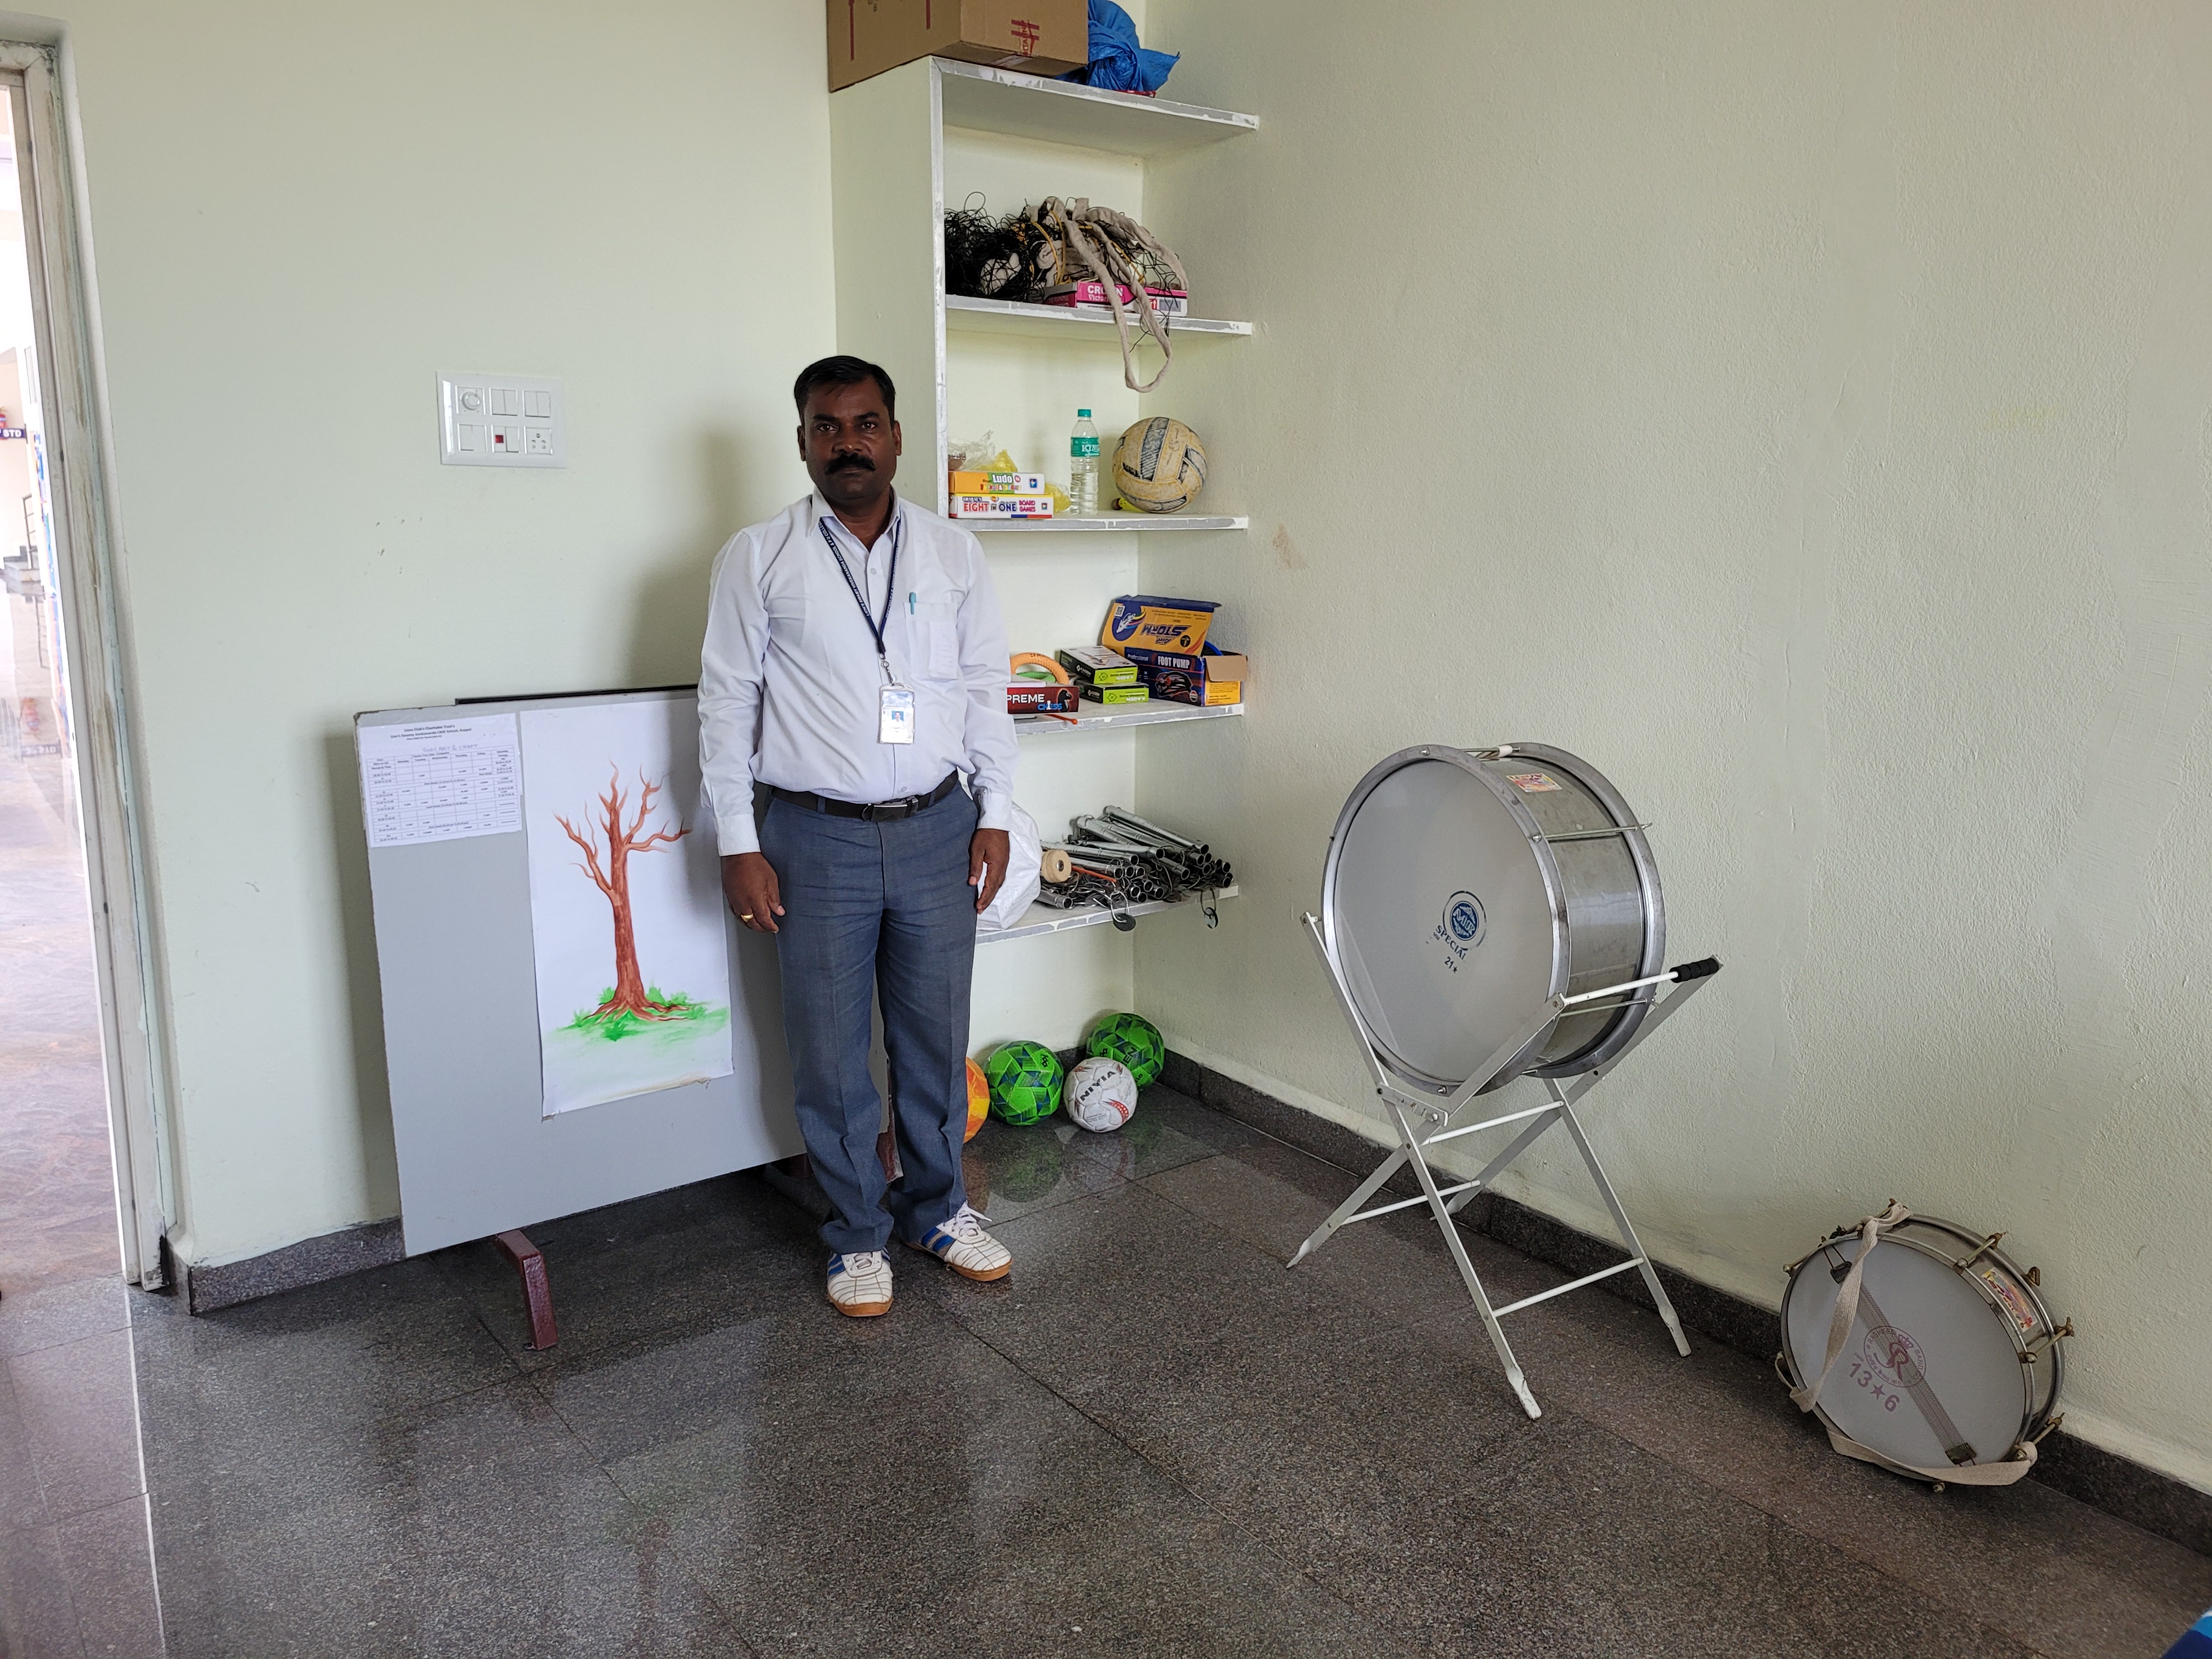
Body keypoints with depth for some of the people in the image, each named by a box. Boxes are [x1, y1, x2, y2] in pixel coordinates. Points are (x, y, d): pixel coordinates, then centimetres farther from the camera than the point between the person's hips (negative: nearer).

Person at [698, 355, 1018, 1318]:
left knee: (937, 1035, 12)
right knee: (830, 1050, 7)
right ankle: (857, 1233, 25)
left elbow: (986, 689, 8)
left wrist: (995, 814, 3)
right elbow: (726, 703, -2)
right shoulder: (758, 559, -2)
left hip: (937, 831, 2)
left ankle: (936, 1208, 32)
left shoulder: (953, 553, 6)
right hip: (817, 840, -2)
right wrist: (739, 844, -6)